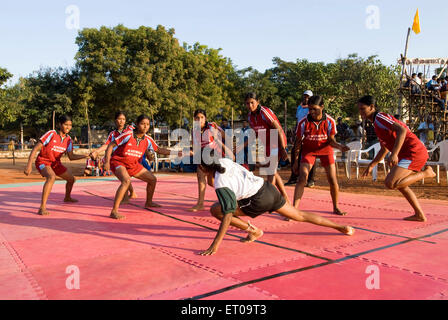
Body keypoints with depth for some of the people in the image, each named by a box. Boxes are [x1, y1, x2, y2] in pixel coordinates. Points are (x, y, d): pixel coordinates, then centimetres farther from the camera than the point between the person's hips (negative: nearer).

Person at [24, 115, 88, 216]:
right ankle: (42, 208, -36)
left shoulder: (68, 140, -4)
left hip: (55, 163, 7)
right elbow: (35, 149, -21)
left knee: (71, 179, 16)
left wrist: (85, 156, -10)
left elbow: (71, 157, 4)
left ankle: (67, 198, 47)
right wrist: (29, 165, -28)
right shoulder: (51, 134, -22)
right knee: (51, 177, -36)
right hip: (43, 162, -7)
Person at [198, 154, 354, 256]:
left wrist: (215, 245, -20)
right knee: (299, 215, 22)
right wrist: (210, 173, 8)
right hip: (268, 188, 8)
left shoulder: (220, 185, -15)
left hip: (259, 201, -8)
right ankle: (340, 227, 26)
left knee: (215, 210, -5)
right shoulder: (224, 161, 4)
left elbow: (228, 215, -21)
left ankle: (253, 231, 3)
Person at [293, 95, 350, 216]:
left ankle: (335, 208, 21)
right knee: (302, 178, -17)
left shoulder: (330, 121, -16)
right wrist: (296, 161, -7)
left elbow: (331, 140, -9)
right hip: (308, 150, -1)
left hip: (325, 149, 1)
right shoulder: (303, 123, -18)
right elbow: (298, 142, -8)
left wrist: (340, 146, -31)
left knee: (333, 180, -1)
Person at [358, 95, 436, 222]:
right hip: (417, 153, 10)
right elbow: (385, 149, 30)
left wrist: (394, 154, -33)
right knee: (399, 184, 20)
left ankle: (426, 173, -4)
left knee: (390, 183, -19)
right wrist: (371, 166, 28)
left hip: (413, 152, -10)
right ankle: (419, 215, 25)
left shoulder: (380, 117, -9)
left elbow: (402, 130, -25)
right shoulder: (377, 123, 21)